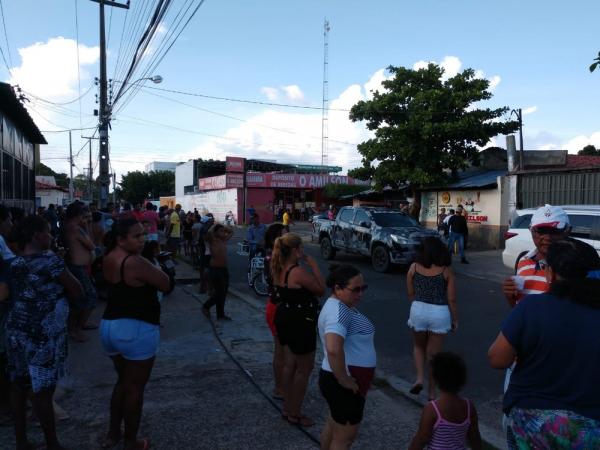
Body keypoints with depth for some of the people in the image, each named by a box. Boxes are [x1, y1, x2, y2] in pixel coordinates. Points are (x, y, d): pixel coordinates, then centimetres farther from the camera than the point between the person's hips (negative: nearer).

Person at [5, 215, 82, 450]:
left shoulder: (14, 263, 6)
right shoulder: (50, 260, -16)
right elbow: (77, 290, -10)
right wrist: (63, 293, 10)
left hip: (16, 331, 8)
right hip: (42, 335, -7)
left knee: (18, 386, 15)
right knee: (43, 391, 3)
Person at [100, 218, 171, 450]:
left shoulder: (109, 258, 3)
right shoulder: (135, 262, -24)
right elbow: (165, 284, -15)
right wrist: (152, 267, -1)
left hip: (109, 326, 9)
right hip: (136, 330, -9)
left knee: (122, 381, 25)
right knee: (135, 387, 8)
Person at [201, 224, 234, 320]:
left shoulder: (224, 240, 10)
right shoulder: (212, 240, -9)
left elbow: (231, 231, 23)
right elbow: (209, 232, -30)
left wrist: (223, 226, 12)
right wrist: (214, 225, -13)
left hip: (224, 269, 7)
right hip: (214, 269, -7)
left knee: (223, 292, 11)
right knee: (219, 292, -6)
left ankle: (220, 315, 21)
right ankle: (206, 307, 15)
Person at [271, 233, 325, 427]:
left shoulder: (279, 270, 2)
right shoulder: (299, 272, -25)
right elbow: (321, 289, -17)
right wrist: (314, 265, -14)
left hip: (285, 320, 9)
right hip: (300, 323, -9)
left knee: (289, 365, 20)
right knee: (304, 369, 7)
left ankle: (287, 408, 34)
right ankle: (295, 413, 19)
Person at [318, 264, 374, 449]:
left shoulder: (340, 305, 7)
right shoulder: (339, 311, -26)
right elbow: (333, 349, -40)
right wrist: (343, 380, -27)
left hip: (343, 381, 9)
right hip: (345, 385, -9)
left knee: (334, 425, 26)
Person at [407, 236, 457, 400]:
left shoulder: (414, 267, -2)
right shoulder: (446, 271, -6)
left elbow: (410, 294, 5)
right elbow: (451, 299, -4)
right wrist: (455, 319, 8)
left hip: (418, 310, 1)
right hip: (440, 313, -1)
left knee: (419, 346, 26)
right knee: (434, 353, 12)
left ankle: (419, 379, 10)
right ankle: (432, 393, 20)